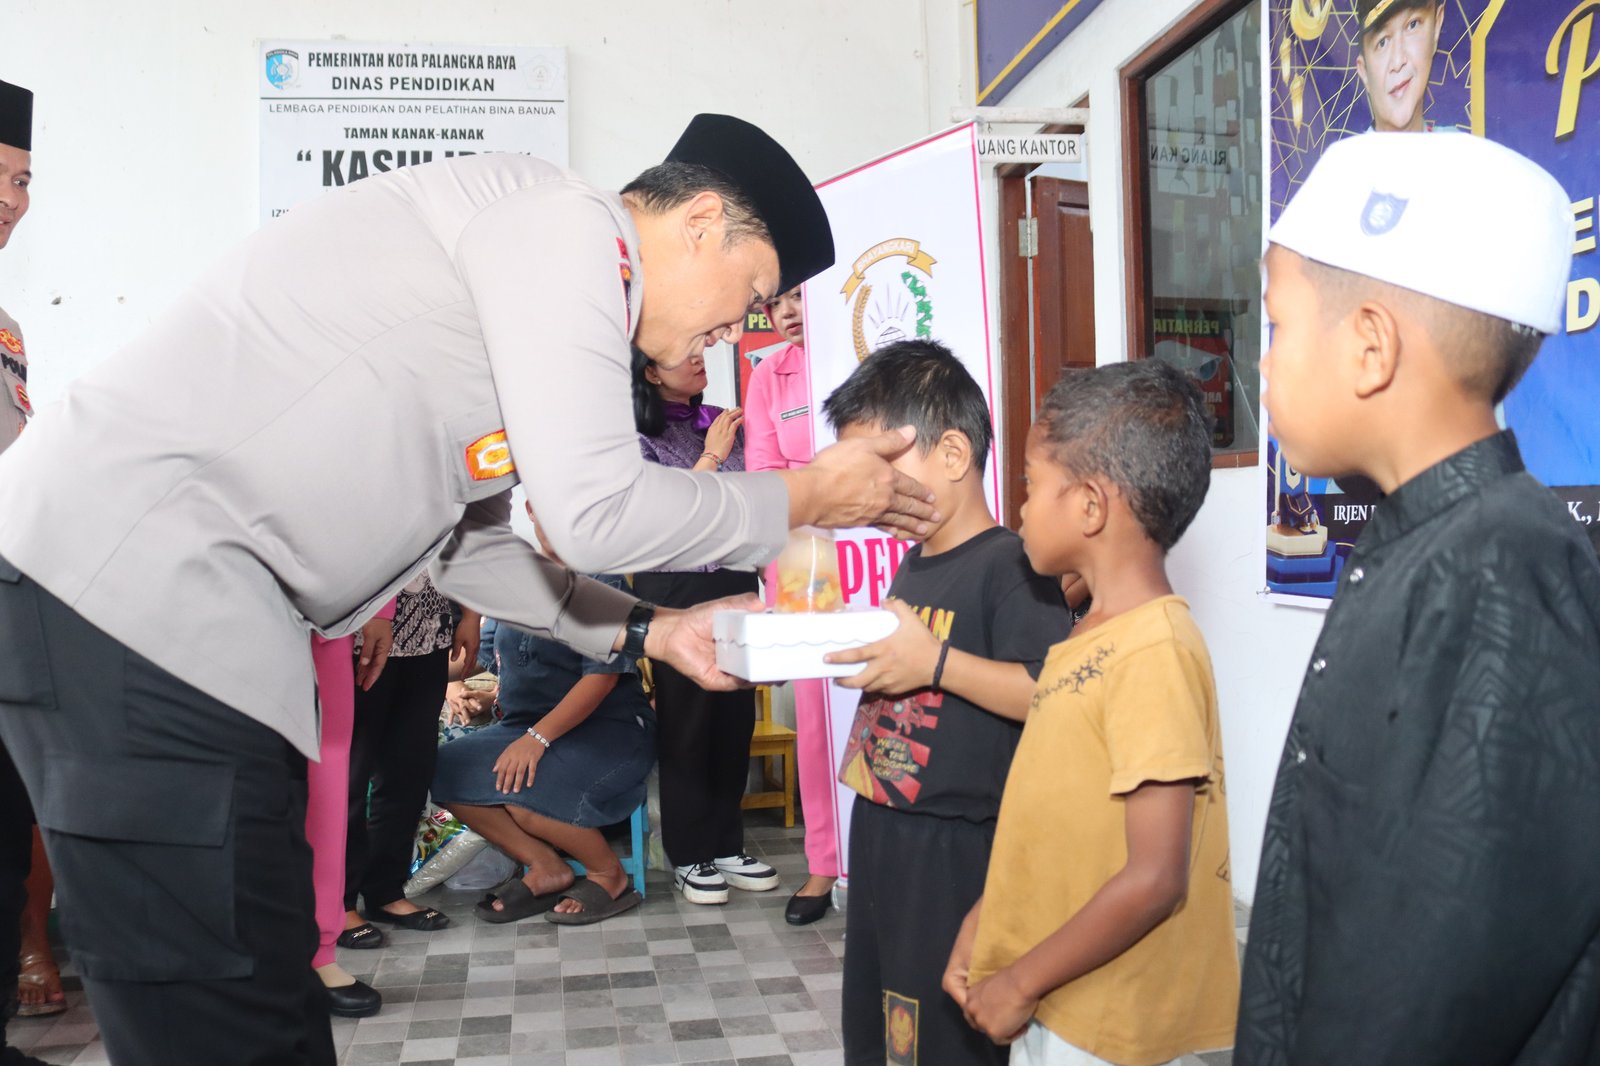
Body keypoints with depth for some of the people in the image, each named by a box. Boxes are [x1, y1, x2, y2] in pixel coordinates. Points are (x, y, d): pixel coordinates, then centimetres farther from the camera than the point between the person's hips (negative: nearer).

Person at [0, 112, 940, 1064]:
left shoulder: (547, 268, 21)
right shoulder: (564, 217, -9)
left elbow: (467, 540, 25)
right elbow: (595, 512, -18)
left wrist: (649, 632, 21)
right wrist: (804, 498, -2)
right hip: (136, 568, -10)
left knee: (268, 982, 15)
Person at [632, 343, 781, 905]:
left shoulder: (724, 422, 8)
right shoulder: (636, 438, -4)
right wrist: (711, 455, -13)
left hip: (735, 585, 4)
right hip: (676, 592, -4)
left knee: (735, 719, 8)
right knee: (685, 725, 2)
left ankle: (727, 845, 22)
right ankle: (688, 857, 15)